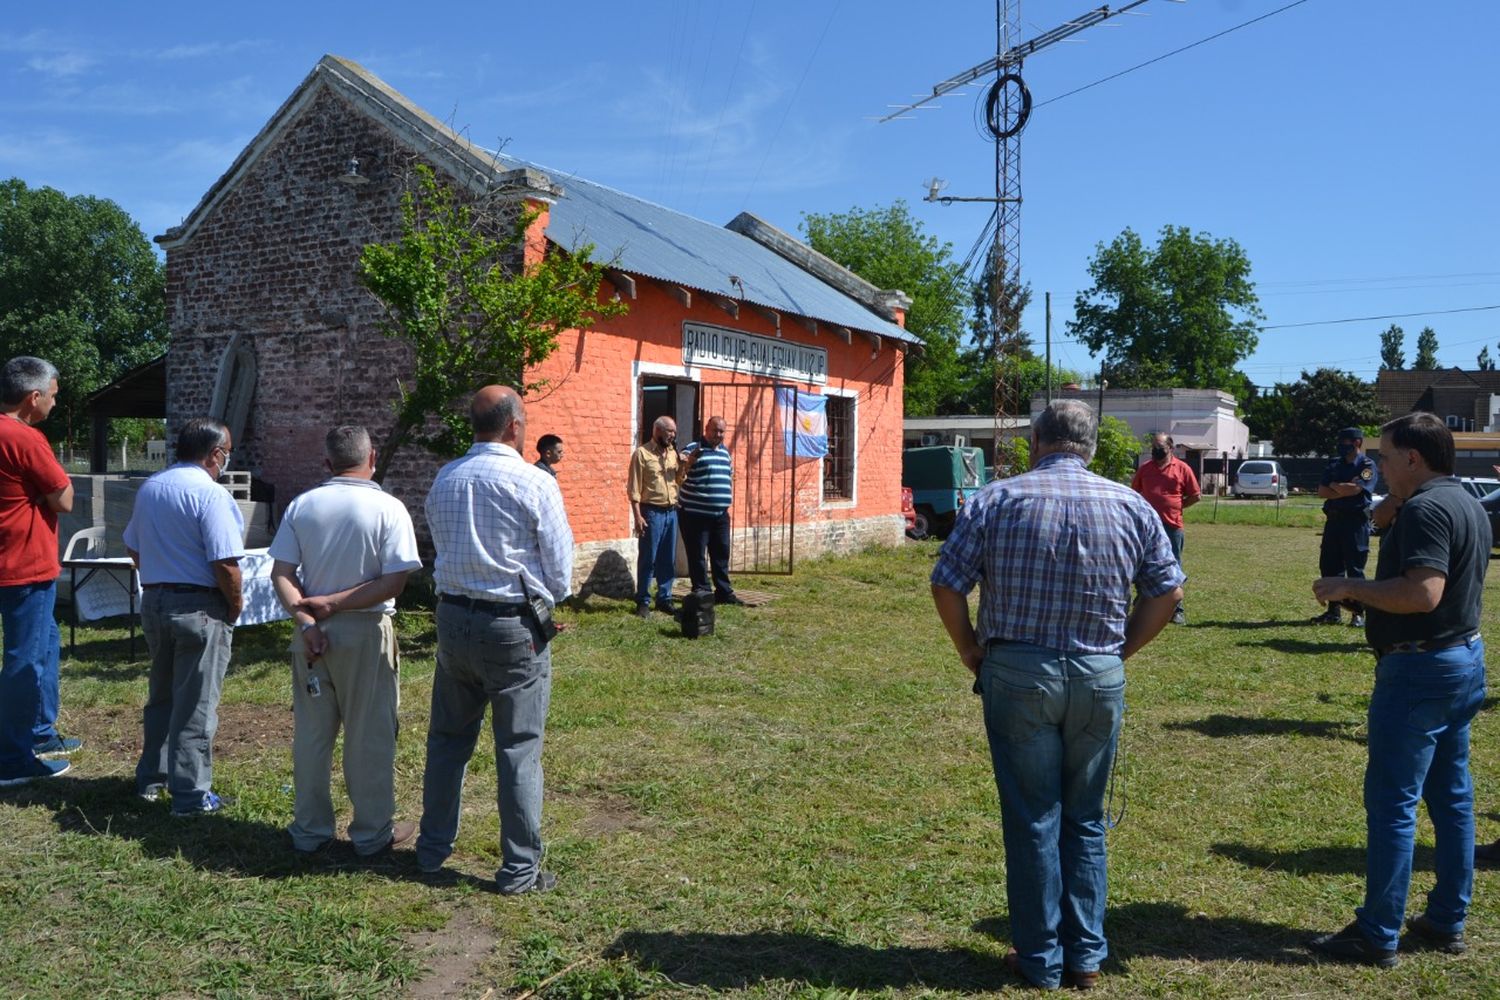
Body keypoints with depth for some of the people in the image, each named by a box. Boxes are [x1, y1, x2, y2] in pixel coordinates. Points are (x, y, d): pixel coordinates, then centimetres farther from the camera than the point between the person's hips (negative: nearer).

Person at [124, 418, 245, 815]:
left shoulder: (148, 488, 8)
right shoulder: (211, 494, -17)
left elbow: (134, 549, 17)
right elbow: (224, 563, -22)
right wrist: (236, 603, -7)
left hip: (153, 601, 8)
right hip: (199, 607, -8)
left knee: (161, 695, 21)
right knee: (196, 705, 1)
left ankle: (151, 778, 32)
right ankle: (190, 794, 7)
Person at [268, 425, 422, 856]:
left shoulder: (301, 506, 1)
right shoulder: (388, 508, -10)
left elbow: (281, 574, -3)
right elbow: (393, 582, -16)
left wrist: (305, 617, -10)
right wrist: (335, 603, -11)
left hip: (314, 632, 4)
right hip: (366, 632, -4)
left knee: (311, 734, 13)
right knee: (369, 736, 6)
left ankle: (310, 830, 24)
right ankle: (372, 833, 16)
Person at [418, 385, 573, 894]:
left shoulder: (443, 480, 4)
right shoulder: (534, 484, -13)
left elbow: (443, 549, 13)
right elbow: (560, 570, -8)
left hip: (453, 617, 6)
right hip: (513, 626, -5)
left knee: (447, 738, 18)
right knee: (518, 749, 3)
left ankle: (432, 848, 32)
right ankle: (519, 869, 12)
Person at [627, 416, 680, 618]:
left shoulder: (673, 454, 12)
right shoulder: (642, 453, -7)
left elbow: (679, 480, 16)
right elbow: (634, 488, -10)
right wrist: (637, 515, -16)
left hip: (671, 512, 6)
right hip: (651, 512, -6)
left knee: (668, 559, 9)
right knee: (647, 559, 0)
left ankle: (664, 599, 19)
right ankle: (643, 601, 7)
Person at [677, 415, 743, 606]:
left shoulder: (725, 451, 14)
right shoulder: (692, 450, -8)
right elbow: (679, 479, -15)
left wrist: (729, 497, 19)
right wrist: (688, 462, -32)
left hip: (721, 514, 7)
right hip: (695, 514, -7)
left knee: (722, 553, 11)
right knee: (697, 555, 0)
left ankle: (724, 591, 20)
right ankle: (701, 592, 9)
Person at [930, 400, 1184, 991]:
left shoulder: (995, 500, -5)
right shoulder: (1131, 506, 2)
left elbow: (946, 585, -7)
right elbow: (1168, 592, 5)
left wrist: (970, 652, 6)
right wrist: (1121, 650, 14)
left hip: (1017, 674, -2)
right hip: (1100, 677, 2)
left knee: (1032, 821, 9)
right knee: (1085, 820, 15)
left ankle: (1040, 960, 20)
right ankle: (1086, 957, 24)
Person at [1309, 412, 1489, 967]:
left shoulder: (1425, 509, -19)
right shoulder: (1468, 505, 13)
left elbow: (1423, 593, -29)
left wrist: (1351, 587, -18)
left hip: (1420, 670, -11)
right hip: (1465, 660, 11)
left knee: (1391, 801, -4)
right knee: (1451, 797, 15)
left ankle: (1378, 935, 3)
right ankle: (1447, 921, 25)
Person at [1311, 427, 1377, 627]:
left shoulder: (1367, 465, -3)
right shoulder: (1334, 465, 15)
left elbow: (1354, 488, -18)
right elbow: (1322, 491, 5)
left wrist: (1334, 485, -2)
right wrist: (1344, 490, -9)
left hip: (1355, 521, -7)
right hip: (1333, 519, 7)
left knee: (1355, 569, -5)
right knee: (1329, 566, 8)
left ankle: (1359, 614, 2)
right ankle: (1333, 611, 16)